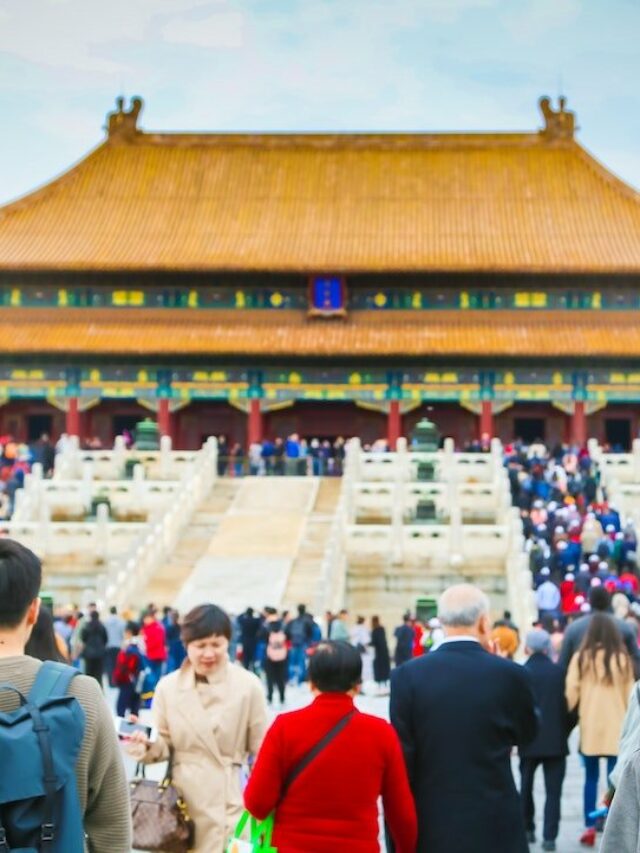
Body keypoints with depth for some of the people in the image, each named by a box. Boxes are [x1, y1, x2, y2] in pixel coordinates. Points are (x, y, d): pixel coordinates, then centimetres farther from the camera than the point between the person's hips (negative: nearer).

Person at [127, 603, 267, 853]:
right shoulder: (168, 686, 2)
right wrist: (147, 745, -15)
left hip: (232, 799, -2)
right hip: (185, 799, 2)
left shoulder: (248, 685, -4)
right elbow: (165, 743, 7)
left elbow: (262, 749, 1)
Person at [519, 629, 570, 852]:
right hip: (556, 741, 0)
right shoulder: (560, 672, -5)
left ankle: (528, 829, 25)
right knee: (553, 791, 3)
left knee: (526, 787, 18)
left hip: (530, 741, 0)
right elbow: (569, 704, 0)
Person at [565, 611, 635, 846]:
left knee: (591, 778, 12)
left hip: (589, 726, 1)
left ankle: (590, 828, 9)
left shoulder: (581, 657, -5)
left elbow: (571, 692, -6)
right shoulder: (622, 658, -3)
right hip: (616, 727, -1)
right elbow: (630, 694, 2)